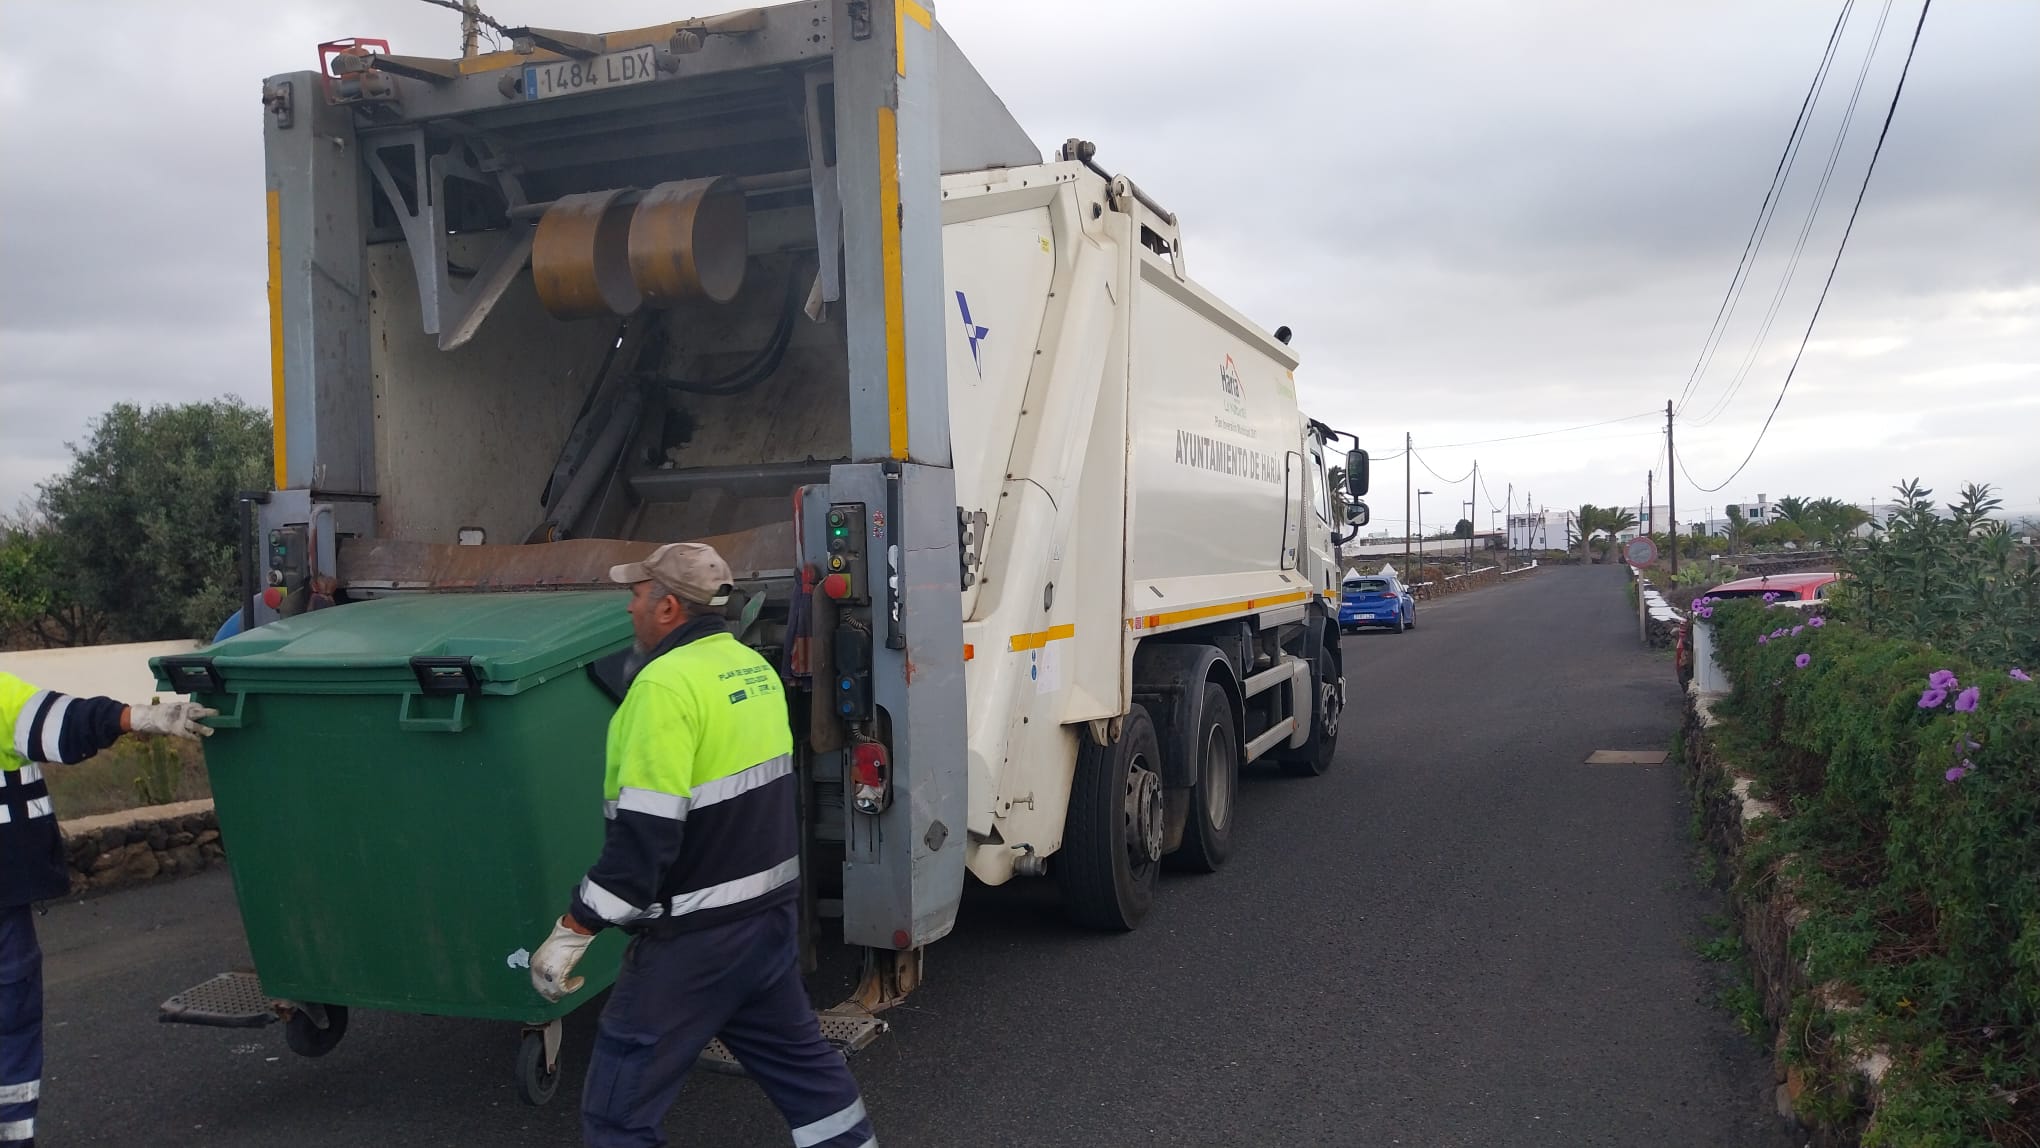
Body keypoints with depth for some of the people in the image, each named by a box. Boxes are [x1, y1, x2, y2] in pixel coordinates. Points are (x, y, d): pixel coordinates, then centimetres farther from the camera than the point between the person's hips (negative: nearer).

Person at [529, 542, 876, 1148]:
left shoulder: (667, 684, -20)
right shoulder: (755, 666, 8)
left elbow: (644, 832, -24)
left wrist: (571, 932, -19)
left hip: (695, 936, -9)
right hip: (772, 908, 9)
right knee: (797, 1054, 24)